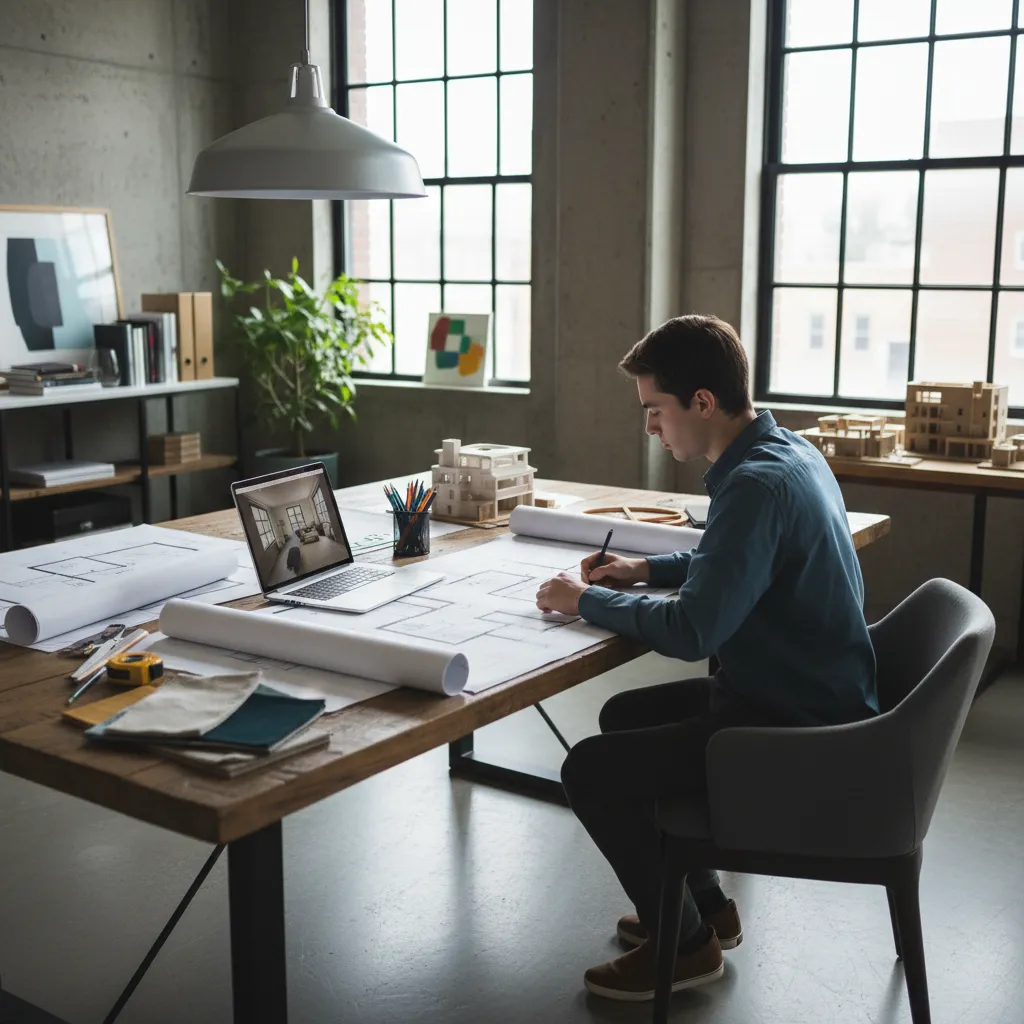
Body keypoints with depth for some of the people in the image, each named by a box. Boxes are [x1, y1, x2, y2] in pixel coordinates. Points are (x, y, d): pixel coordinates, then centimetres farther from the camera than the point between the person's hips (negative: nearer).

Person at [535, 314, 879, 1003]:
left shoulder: (756, 484, -26)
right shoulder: (789, 450, 5)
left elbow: (689, 634, -28)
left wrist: (587, 600, -12)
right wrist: (648, 570, 11)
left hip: (798, 736, -10)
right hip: (811, 695, 10)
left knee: (591, 771, -11)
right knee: (624, 717, 22)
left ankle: (685, 941, 10)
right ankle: (705, 904, 31)